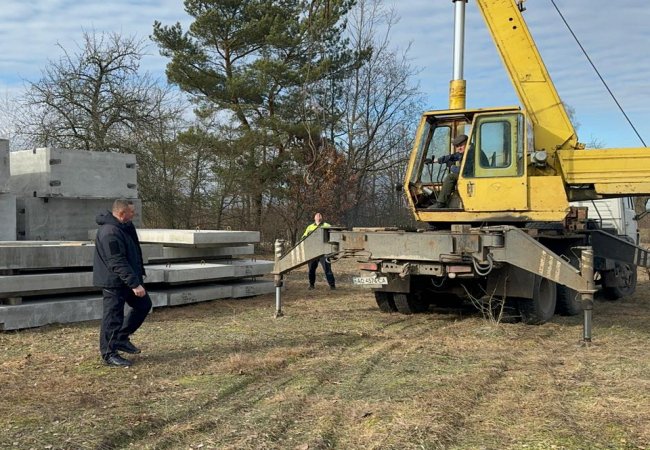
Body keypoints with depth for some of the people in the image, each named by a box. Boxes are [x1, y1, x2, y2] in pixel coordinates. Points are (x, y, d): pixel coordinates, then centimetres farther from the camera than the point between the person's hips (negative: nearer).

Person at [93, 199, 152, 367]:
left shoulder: (125, 226, 8)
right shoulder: (110, 232, -25)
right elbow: (118, 263, -28)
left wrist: (137, 277, 19)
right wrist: (134, 284, -28)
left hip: (127, 279, 10)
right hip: (114, 281, -10)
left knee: (144, 304, 14)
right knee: (113, 318, -2)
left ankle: (121, 338, 23)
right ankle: (109, 354, 9)